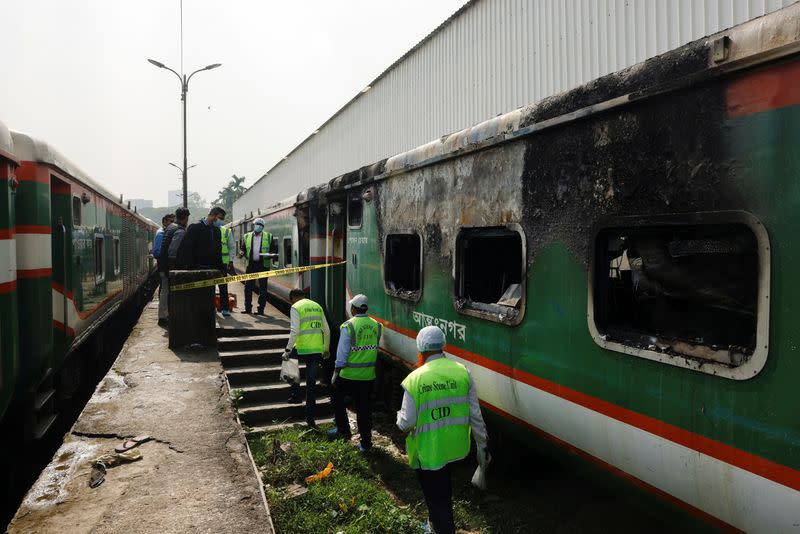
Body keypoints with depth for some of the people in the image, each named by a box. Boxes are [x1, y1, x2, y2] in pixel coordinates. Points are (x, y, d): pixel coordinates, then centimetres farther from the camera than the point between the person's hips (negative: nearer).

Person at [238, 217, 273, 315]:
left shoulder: (268, 236, 7)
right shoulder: (247, 236, 12)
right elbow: (243, 248, 14)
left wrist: (270, 255, -14)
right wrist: (241, 253, -8)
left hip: (263, 265, -2)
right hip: (250, 265, 2)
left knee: (263, 287, 0)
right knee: (248, 287, 3)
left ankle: (261, 309, 6)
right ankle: (248, 307, 12)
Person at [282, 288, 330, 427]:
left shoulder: (296, 307, -4)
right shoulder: (317, 306, 15)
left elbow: (294, 331, -15)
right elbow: (326, 331, 16)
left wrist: (287, 350, -11)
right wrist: (326, 349, 26)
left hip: (302, 349, -5)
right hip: (317, 350, 5)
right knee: (311, 384, 11)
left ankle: (296, 395, 20)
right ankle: (310, 418, 14)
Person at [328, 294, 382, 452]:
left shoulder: (349, 326, -13)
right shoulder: (376, 326, -1)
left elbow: (342, 352, -12)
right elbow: (375, 348, 9)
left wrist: (335, 374, -4)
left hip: (348, 374, -4)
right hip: (368, 376, 4)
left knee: (338, 400, 22)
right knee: (364, 407, 12)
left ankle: (343, 430, 28)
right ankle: (366, 442, 16)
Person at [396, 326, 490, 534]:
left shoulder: (414, 379, -18)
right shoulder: (462, 372, -9)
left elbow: (406, 423, -14)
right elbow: (475, 415, -5)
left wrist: (399, 417, 9)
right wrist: (482, 445, 7)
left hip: (426, 452, -5)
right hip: (455, 446, 5)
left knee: (435, 497, 11)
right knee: (444, 485, 31)